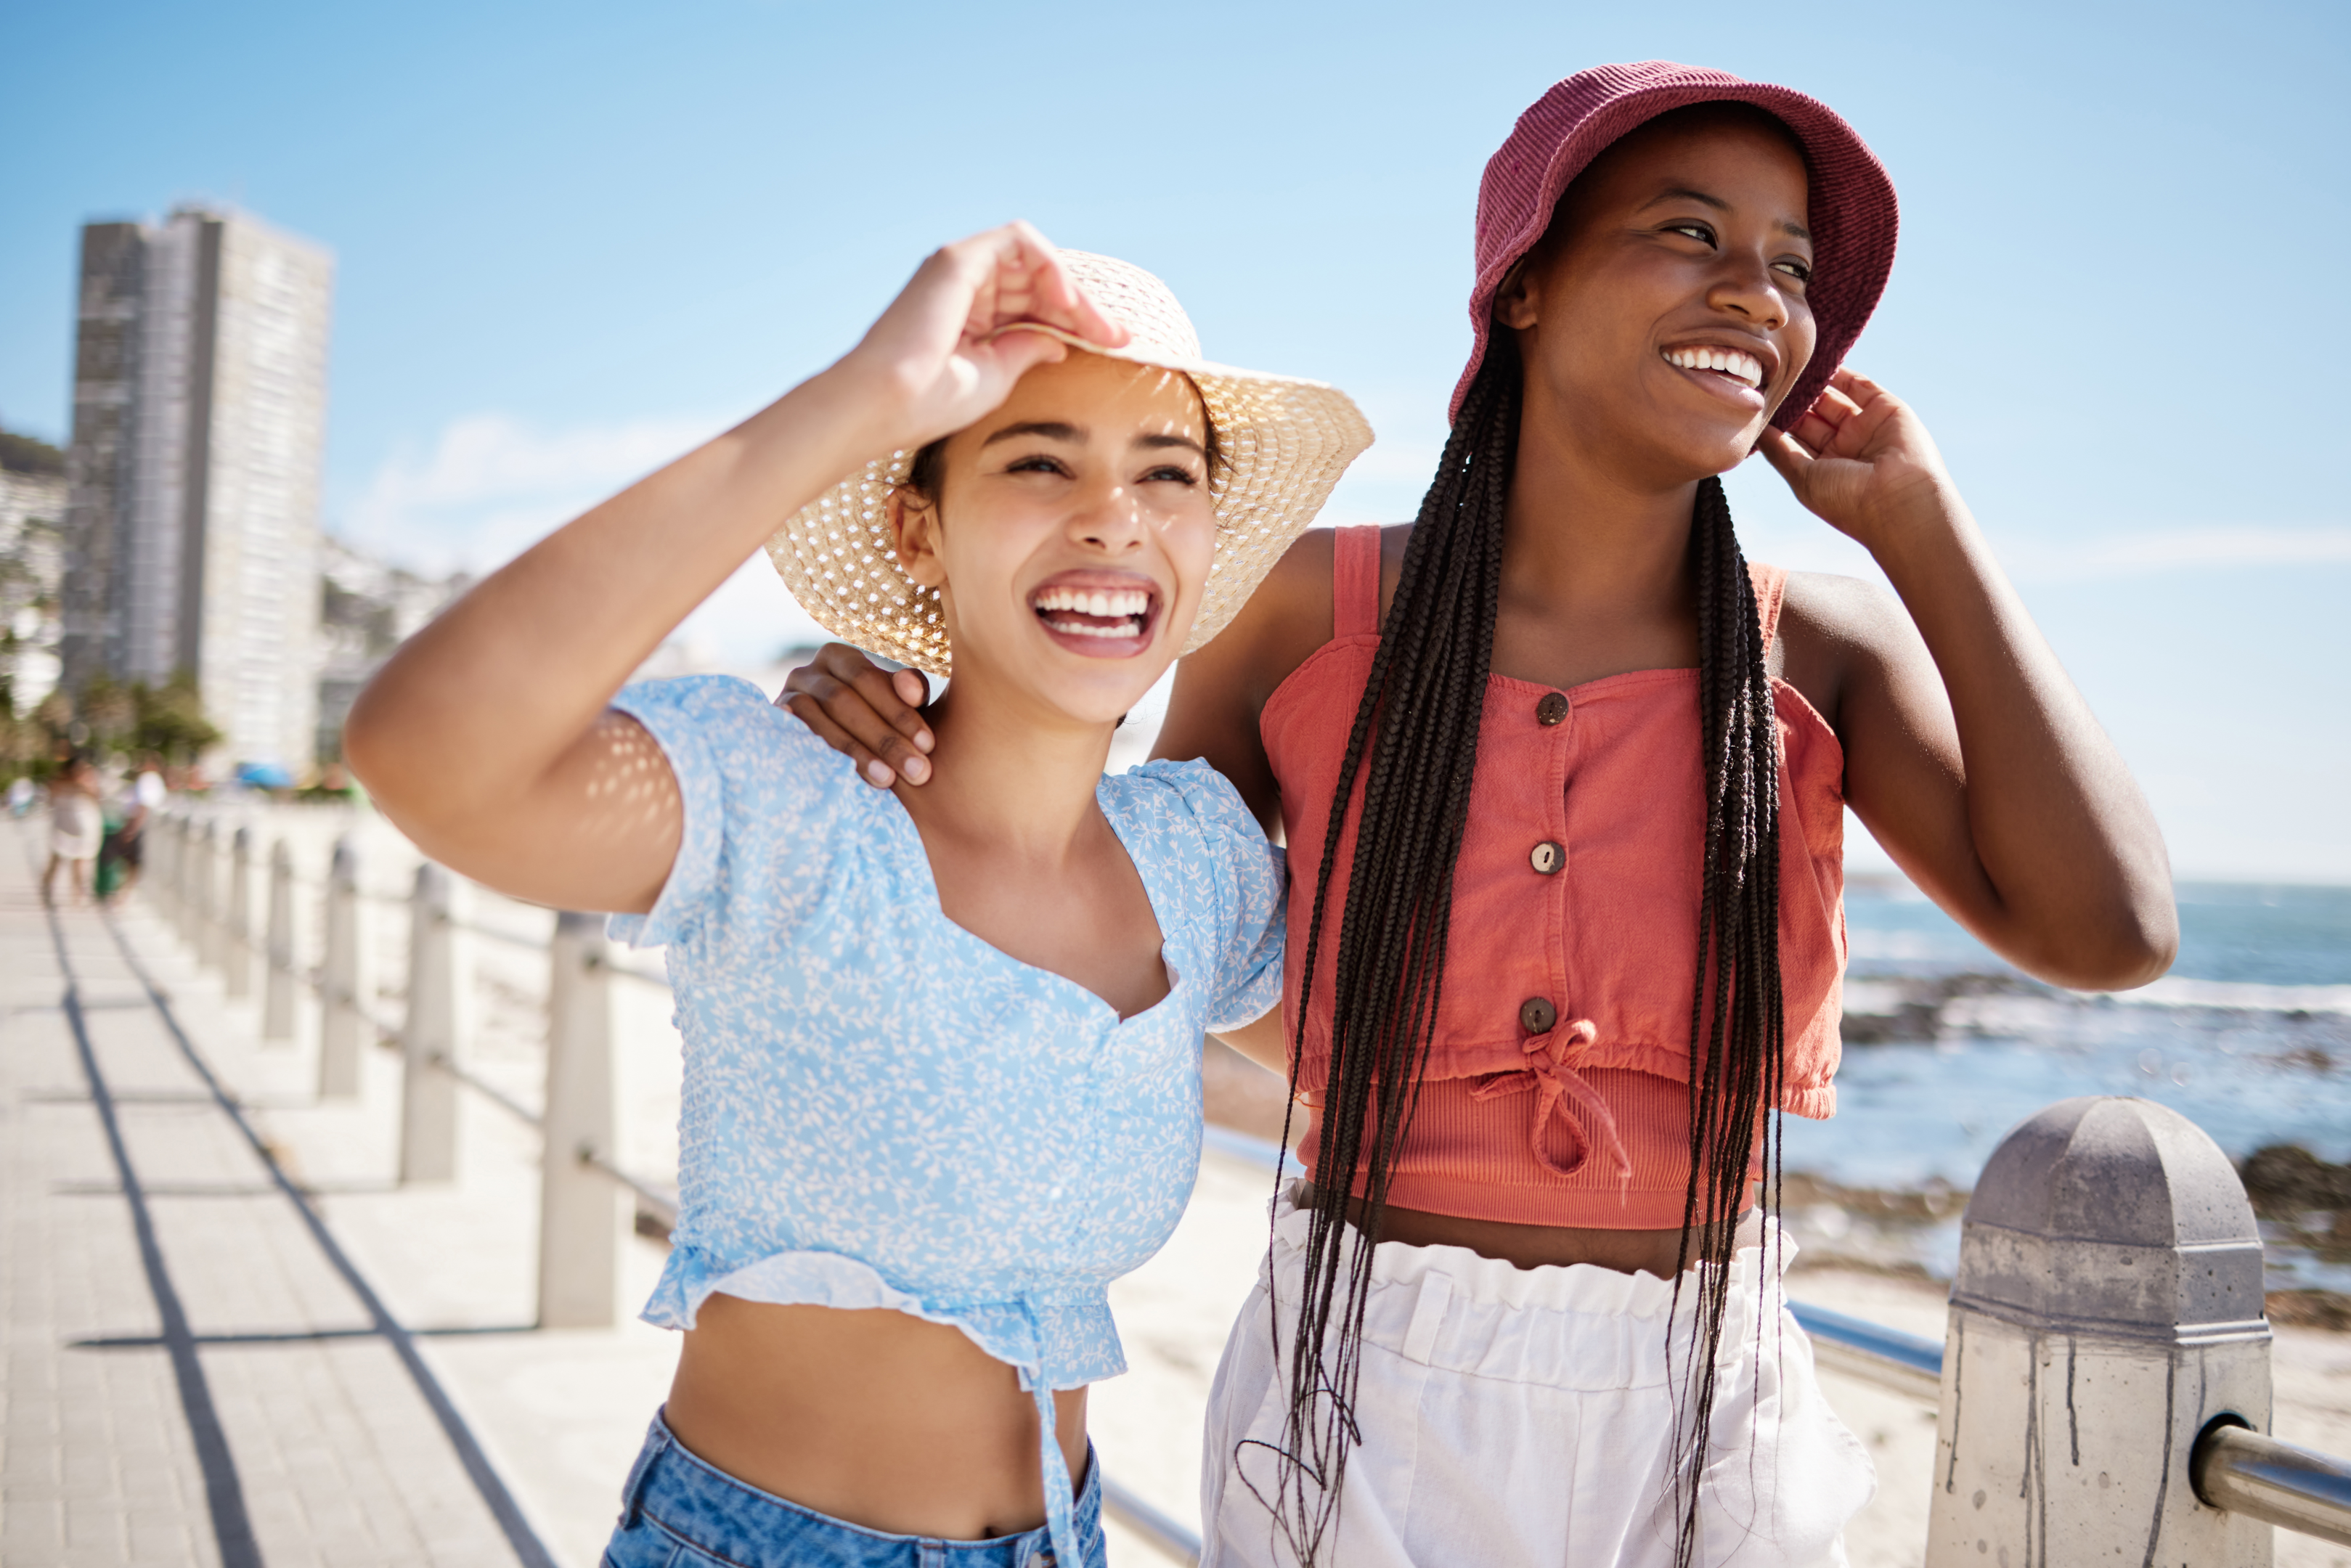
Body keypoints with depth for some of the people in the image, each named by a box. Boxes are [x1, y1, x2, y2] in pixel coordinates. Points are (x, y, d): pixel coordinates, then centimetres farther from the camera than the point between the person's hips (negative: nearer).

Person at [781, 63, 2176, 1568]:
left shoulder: (1825, 651, -3)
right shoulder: (1314, 613, -6)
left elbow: (2110, 929, -16)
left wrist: (1918, 520, -10)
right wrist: (928, 749, -11)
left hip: (1710, 1414, 2)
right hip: (1361, 1413, -1)